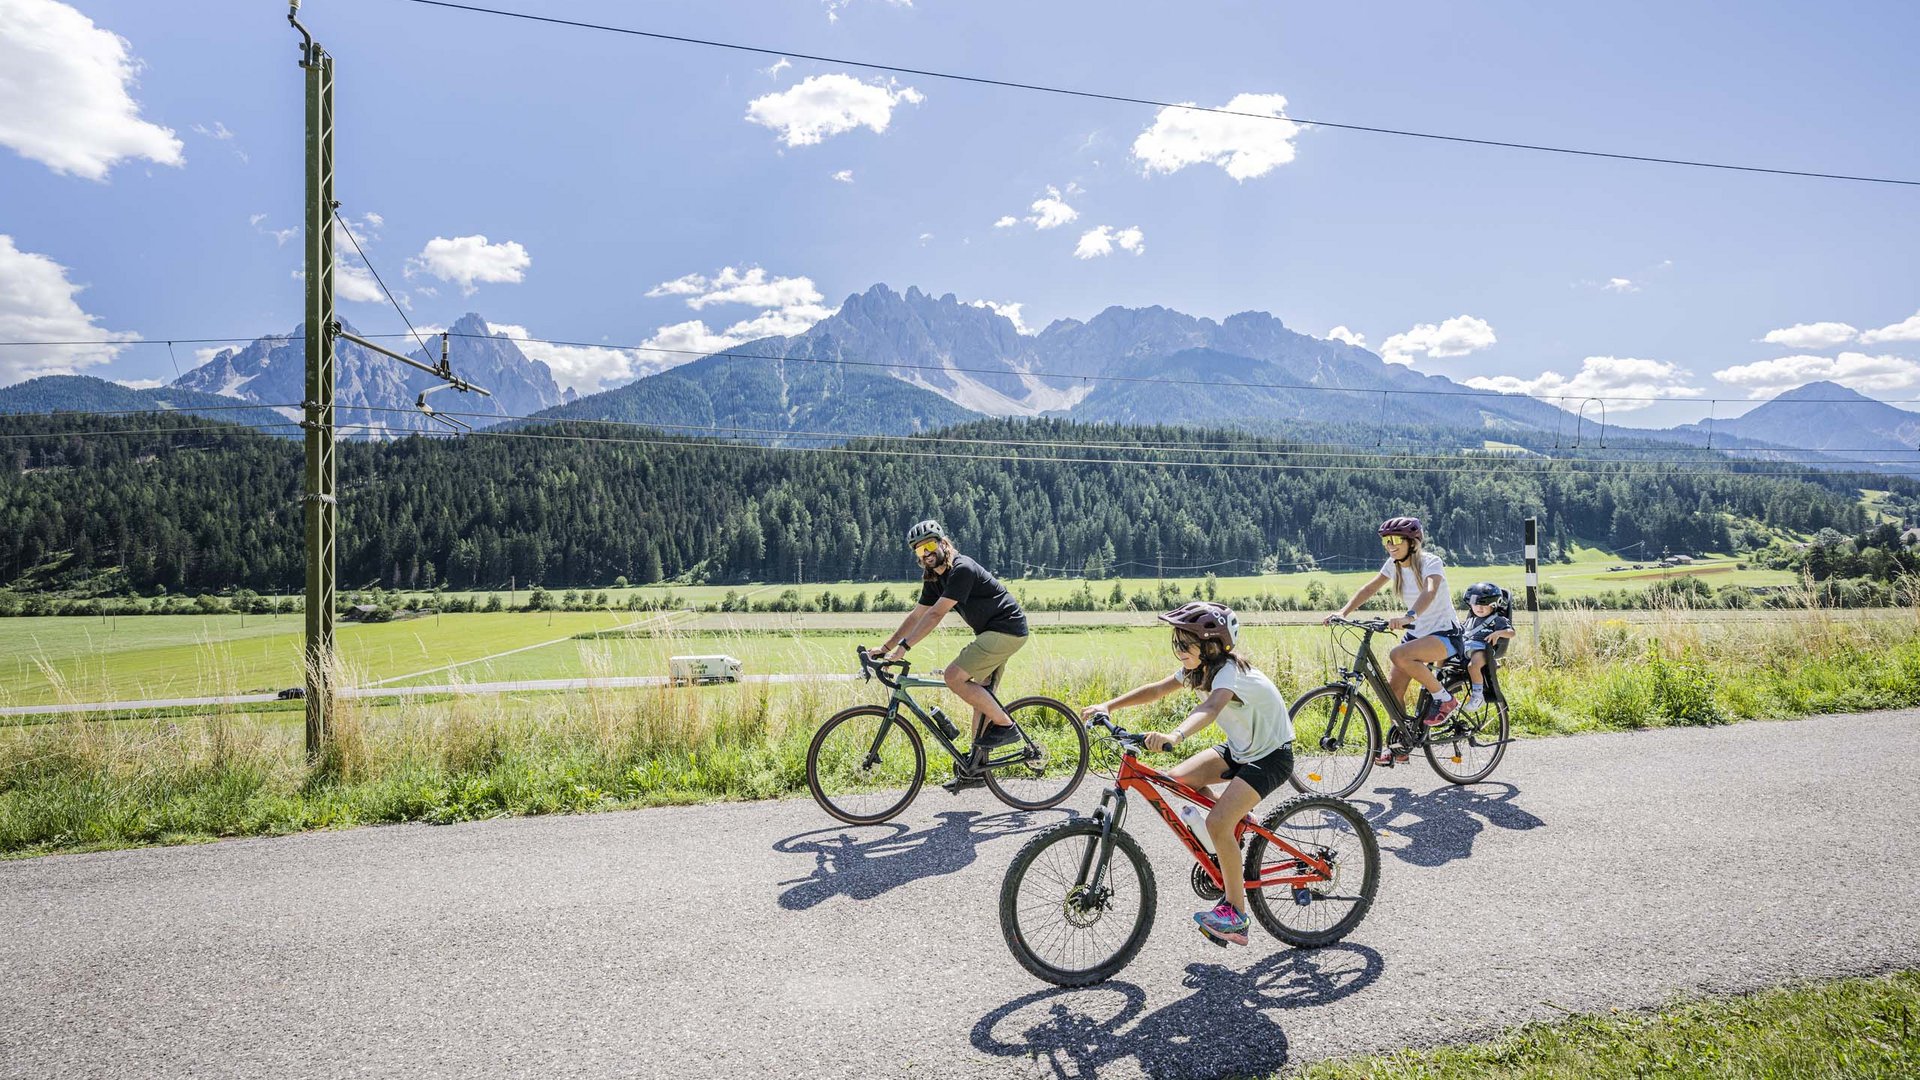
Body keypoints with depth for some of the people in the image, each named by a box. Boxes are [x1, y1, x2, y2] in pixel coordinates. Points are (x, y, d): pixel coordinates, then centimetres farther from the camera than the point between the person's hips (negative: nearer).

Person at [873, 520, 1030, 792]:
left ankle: (1005, 725, -8)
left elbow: (935, 615, -24)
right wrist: (885, 647, 10)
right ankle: (975, 768, 16)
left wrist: (903, 646, -26)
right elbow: (916, 616, 15)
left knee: (954, 677, -17)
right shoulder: (934, 579, 10)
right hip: (992, 634, 10)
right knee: (981, 697, 10)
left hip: (1006, 630, -10)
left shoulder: (962, 569, -19)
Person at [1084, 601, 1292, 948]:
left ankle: (1236, 912, -5)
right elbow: (1156, 690, -3)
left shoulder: (1229, 671, -30)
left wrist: (1174, 735, -69)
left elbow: (1209, 708, -51)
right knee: (1176, 780, -8)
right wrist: (1108, 706, -14)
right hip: (1240, 748, 9)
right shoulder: (1199, 667, -3)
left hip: (1271, 754, -9)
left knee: (1218, 822, -23)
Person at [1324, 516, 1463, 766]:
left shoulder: (1430, 562, -19)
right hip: (1416, 633, 7)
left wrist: (1409, 616, -56)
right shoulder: (1394, 564, 1)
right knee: (1392, 688, -3)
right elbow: (1370, 588, 1)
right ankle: (1399, 744, 15)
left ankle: (1445, 699, -12)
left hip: (1445, 635, -7)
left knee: (1399, 655, -33)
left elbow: (1429, 591, -38)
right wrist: (1343, 612, -15)